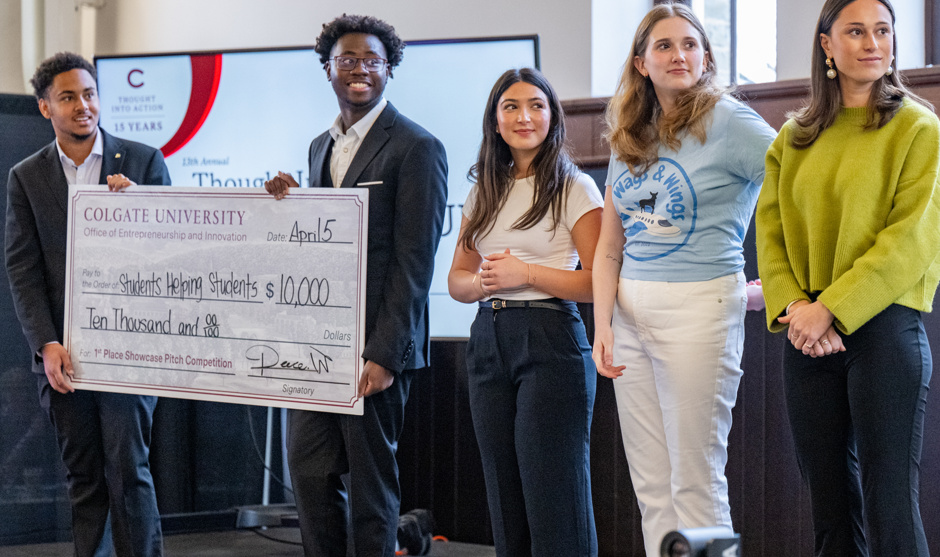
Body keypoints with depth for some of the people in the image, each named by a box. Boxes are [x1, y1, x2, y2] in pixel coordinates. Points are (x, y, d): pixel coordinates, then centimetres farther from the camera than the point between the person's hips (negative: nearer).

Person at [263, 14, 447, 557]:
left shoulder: (417, 148, -8)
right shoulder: (322, 146, 17)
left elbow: (414, 261, -13)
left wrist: (384, 353, -18)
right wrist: (288, 204, 1)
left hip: (374, 344, -7)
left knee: (371, 478, 3)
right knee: (309, 470, 7)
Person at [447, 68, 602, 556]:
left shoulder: (574, 188, -2)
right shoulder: (484, 192, 15)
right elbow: (456, 279, 17)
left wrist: (524, 272, -13)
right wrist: (483, 281, -5)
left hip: (550, 340, -6)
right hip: (488, 341, 6)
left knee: (553, 501, -6)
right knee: (504, 502, 8)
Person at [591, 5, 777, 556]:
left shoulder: (728, 122, -6)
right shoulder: (629, 140, 13)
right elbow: (609, 250, 14)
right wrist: (603, 324, 1)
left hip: (700, 308, -6)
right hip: (631, 313, 6)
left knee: (695, 484, -3)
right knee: (652, 488, 9)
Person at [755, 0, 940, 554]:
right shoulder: (794, 138, 14)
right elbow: (771, 232, 9)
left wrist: (830, 308, -16)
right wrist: (792, 305, -9)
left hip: (883, 325, -4)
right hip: (808, 336, 5)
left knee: (891, 509, -6)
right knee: (830, 507, 9)